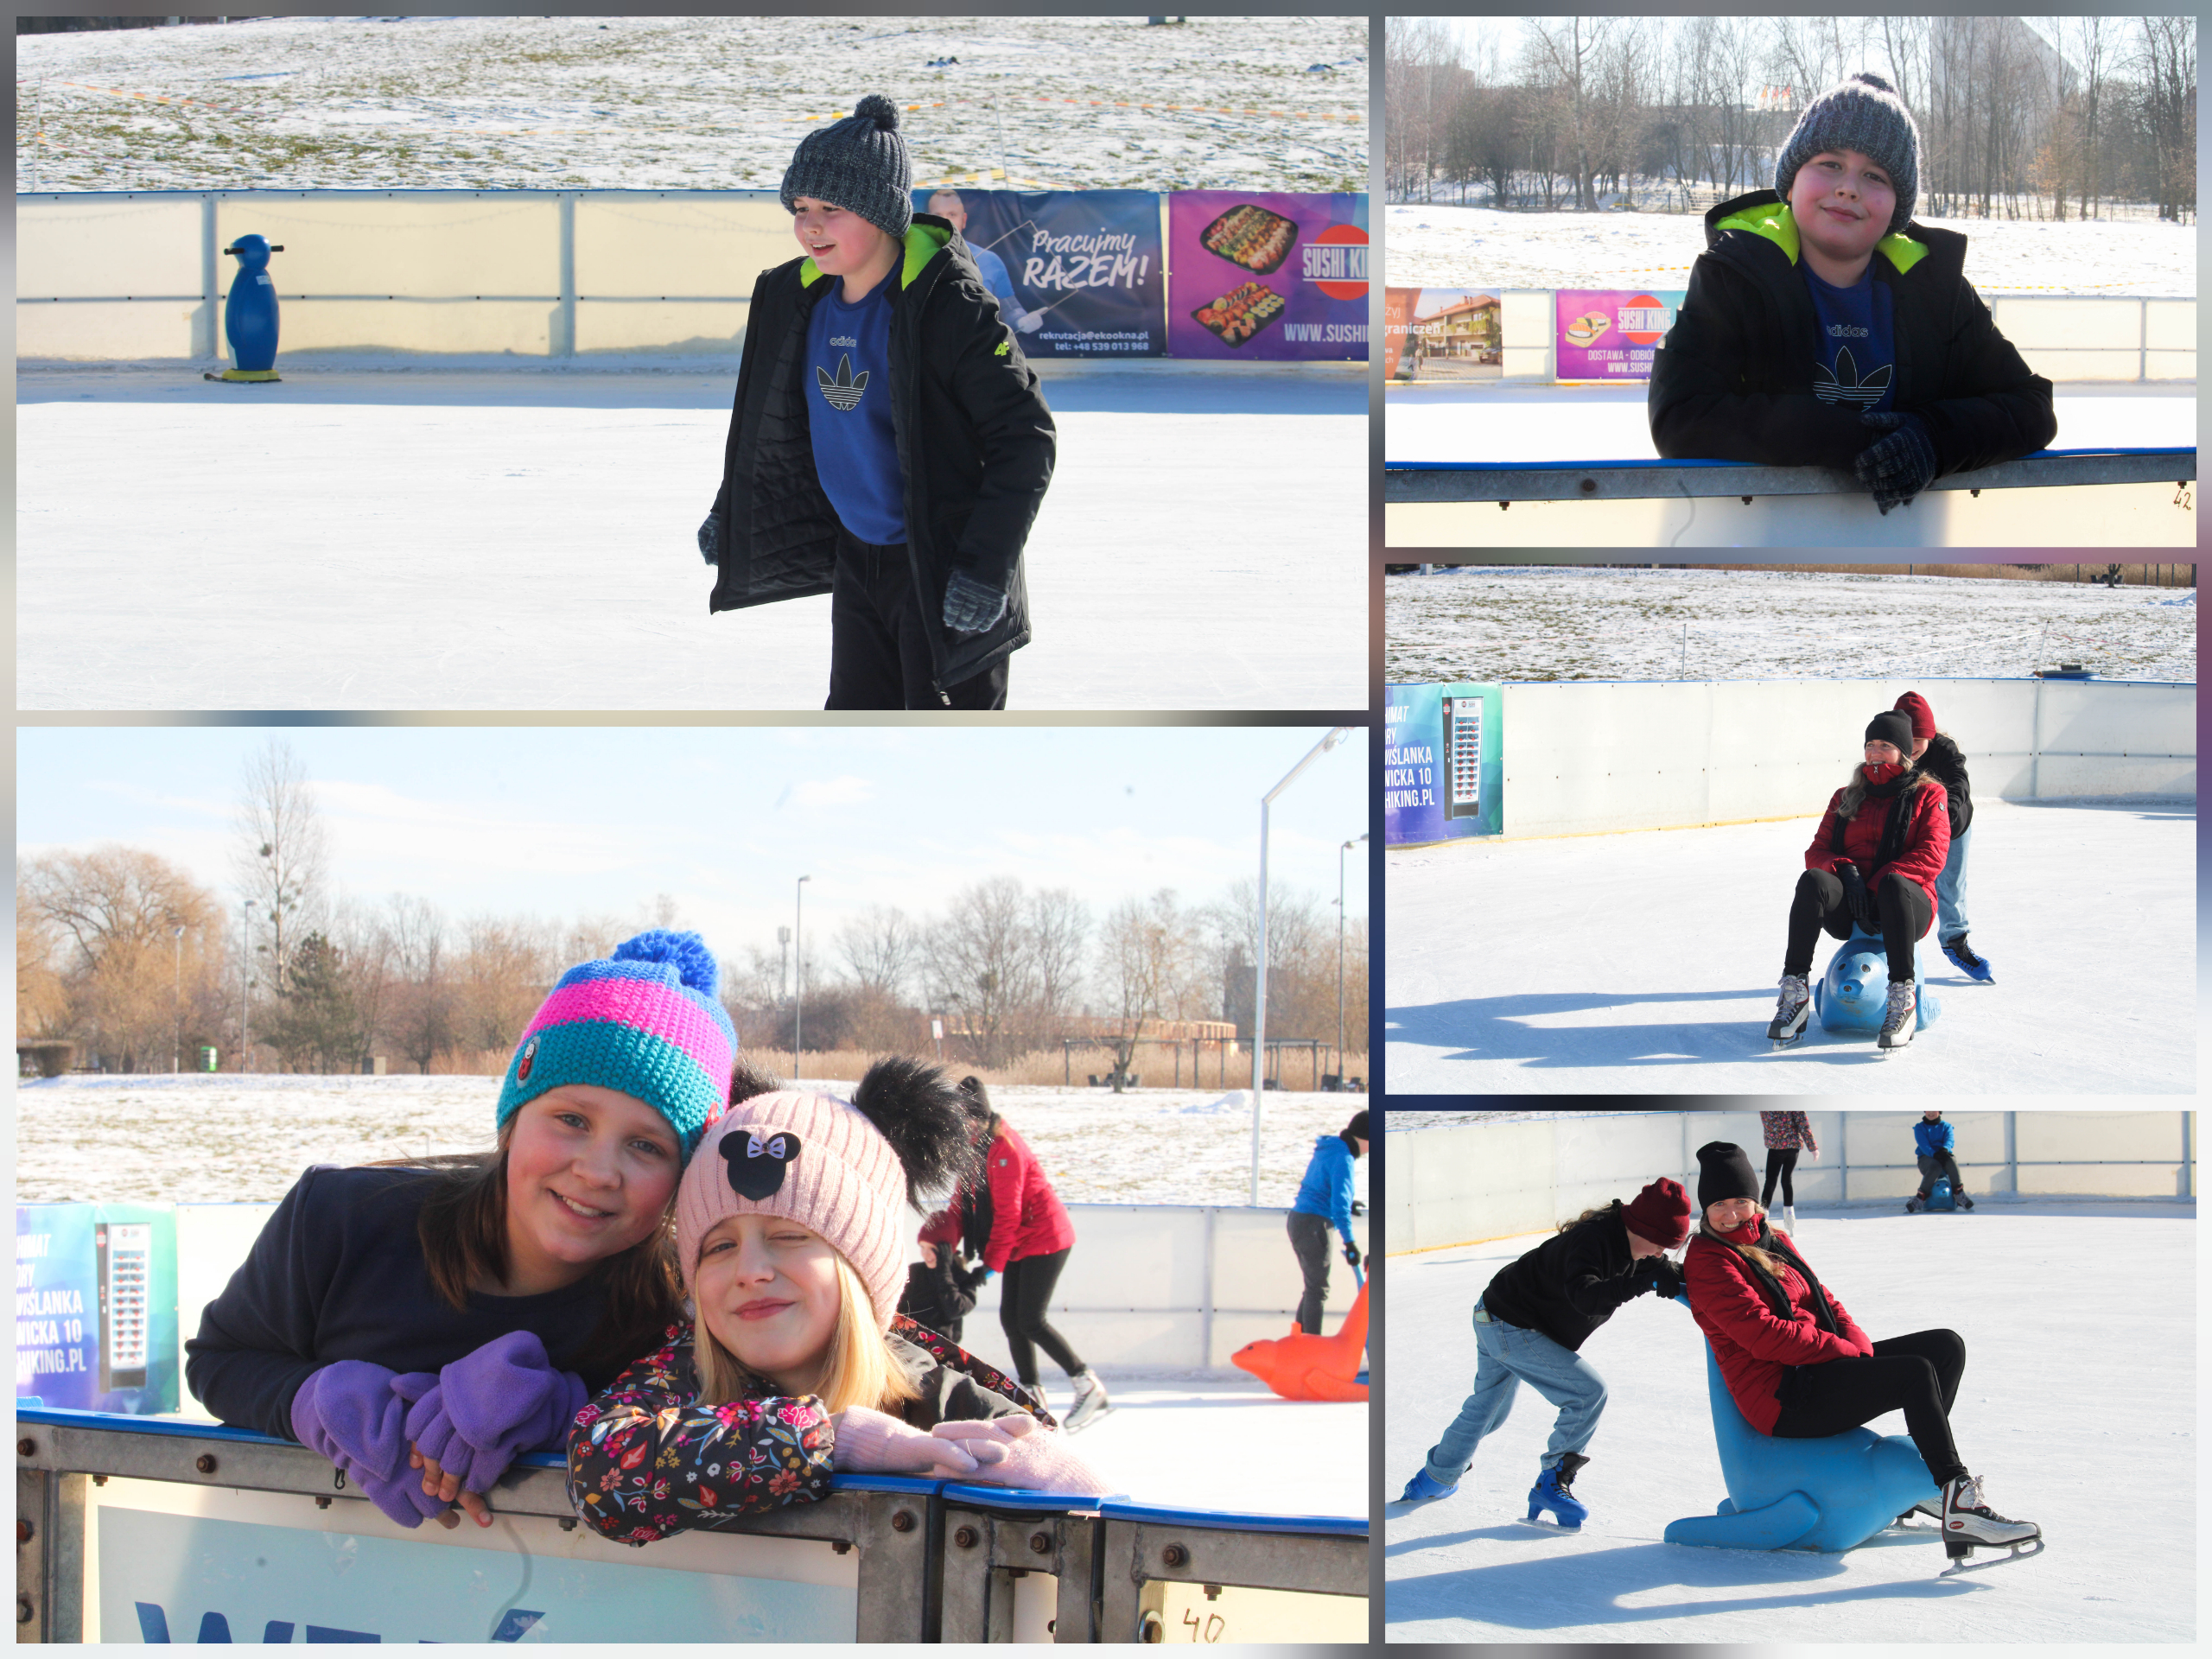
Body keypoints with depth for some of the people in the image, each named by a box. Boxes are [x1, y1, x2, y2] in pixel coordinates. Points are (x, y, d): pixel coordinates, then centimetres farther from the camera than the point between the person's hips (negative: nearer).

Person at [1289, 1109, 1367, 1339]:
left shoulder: (1327, 1150, 15)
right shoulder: (1343, 1158, -15)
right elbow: (1340, 1202, -23)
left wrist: (1345, 1204, 26)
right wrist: (1349, 1242, -24)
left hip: (1297, 1219, 9)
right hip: (1315, 1225, -9)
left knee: (1313, 1288, 15)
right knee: (1318, 1289, -5)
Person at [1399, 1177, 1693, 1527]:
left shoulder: (1630, 1246, -2)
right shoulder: (1592, 1240, -30)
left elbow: (1668, 1274, 13)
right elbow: (1584, 1296, -45)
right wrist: (1643, 1282, -49)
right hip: (1510, 1328, -10)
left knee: (1486, 1409, 28)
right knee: (1589, 1392, -14)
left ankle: (1435, 1479, 47)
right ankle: (1552, 1484, -5)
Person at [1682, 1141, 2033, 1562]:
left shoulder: (1775, 1242, 19)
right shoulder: (1707, 1261, -9)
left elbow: (1823, 1300, 16)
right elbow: (1762, 1333, -18)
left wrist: (1859, 1343, -5)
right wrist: (1844, 1350, -16)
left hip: (1823, 1365, 9)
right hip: (1784, 1399, -9)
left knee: (1947, 1346, 1)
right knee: (1916, 1373, -25)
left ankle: (1925, 1478, 4)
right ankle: (1958, 1504, -30)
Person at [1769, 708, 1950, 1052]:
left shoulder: (1927, 795, 10)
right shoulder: (1846, 799, 21)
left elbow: (1931, 856, -5)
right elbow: (1817, 852, 12)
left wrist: (1879, 883, -17)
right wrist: (1845, 870, -12)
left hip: (1908, 904, -3)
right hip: (1849, 913, 3)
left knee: (1894, 883, -40)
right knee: (1813, 880, -31)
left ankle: (1902, 1001, -41)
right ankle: (1794, 992, -36)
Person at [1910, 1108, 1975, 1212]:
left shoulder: (1946, 1126, 16)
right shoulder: (1919, 1128, 10)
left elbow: (1949, 1140, -5)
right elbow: (1923, 1145, -7)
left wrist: (1945, 1149, -30)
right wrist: (1934, 1154, -27)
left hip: (1943, 1155, 2)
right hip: (1926, 1157, -2)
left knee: (1952, 1162, -36)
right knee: (1935, 1166, -39)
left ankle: (1959, 1194, -29)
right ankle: (1920, 1198, -38)